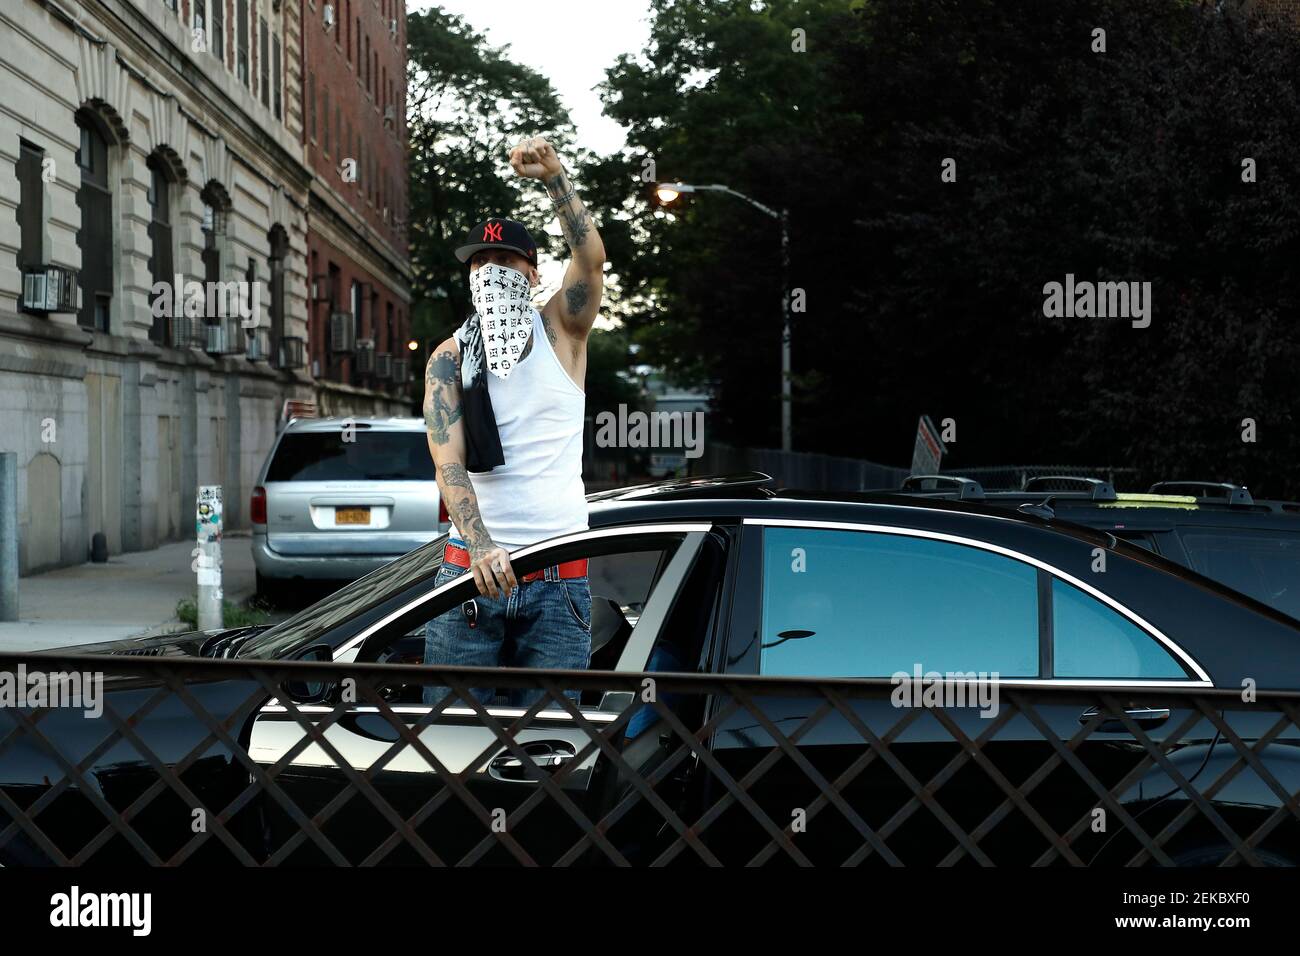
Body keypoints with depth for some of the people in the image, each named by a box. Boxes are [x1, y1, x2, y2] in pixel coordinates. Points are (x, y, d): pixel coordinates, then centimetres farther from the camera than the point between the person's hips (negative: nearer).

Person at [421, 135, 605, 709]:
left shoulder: (560, 333, 7)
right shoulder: (449, 357, 5)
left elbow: (591, 257, -13)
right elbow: (448, 463, -9)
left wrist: (554, 179, -25)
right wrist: (480, 546, -25)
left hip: (559, 580, 0)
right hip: (471, 569, 0)